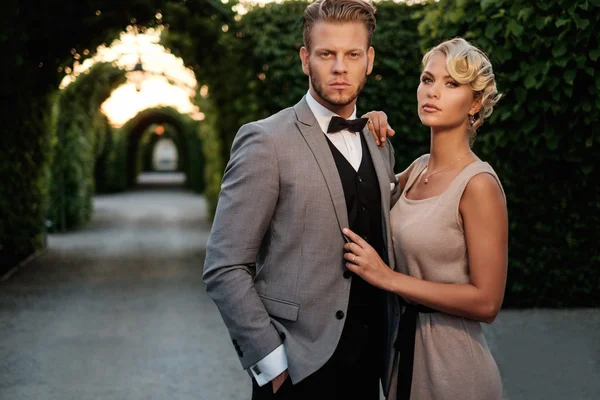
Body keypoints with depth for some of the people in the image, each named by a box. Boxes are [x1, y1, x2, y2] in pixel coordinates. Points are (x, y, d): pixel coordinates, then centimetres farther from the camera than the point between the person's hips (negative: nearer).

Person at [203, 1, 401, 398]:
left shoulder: (379, 144, 8)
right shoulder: (266, 142, -12)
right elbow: (224, 269, -14)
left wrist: (390, 345, 5)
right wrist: (271, 361, -16)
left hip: (370, 363, 6)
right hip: (298, 367, -6)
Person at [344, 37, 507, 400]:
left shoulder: (479, 184, -19)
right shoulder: (418, 169, 2)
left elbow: (486, 302, -21)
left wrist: (387, 277, -20)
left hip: (451, 359, -7)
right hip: (404, 342, 7)